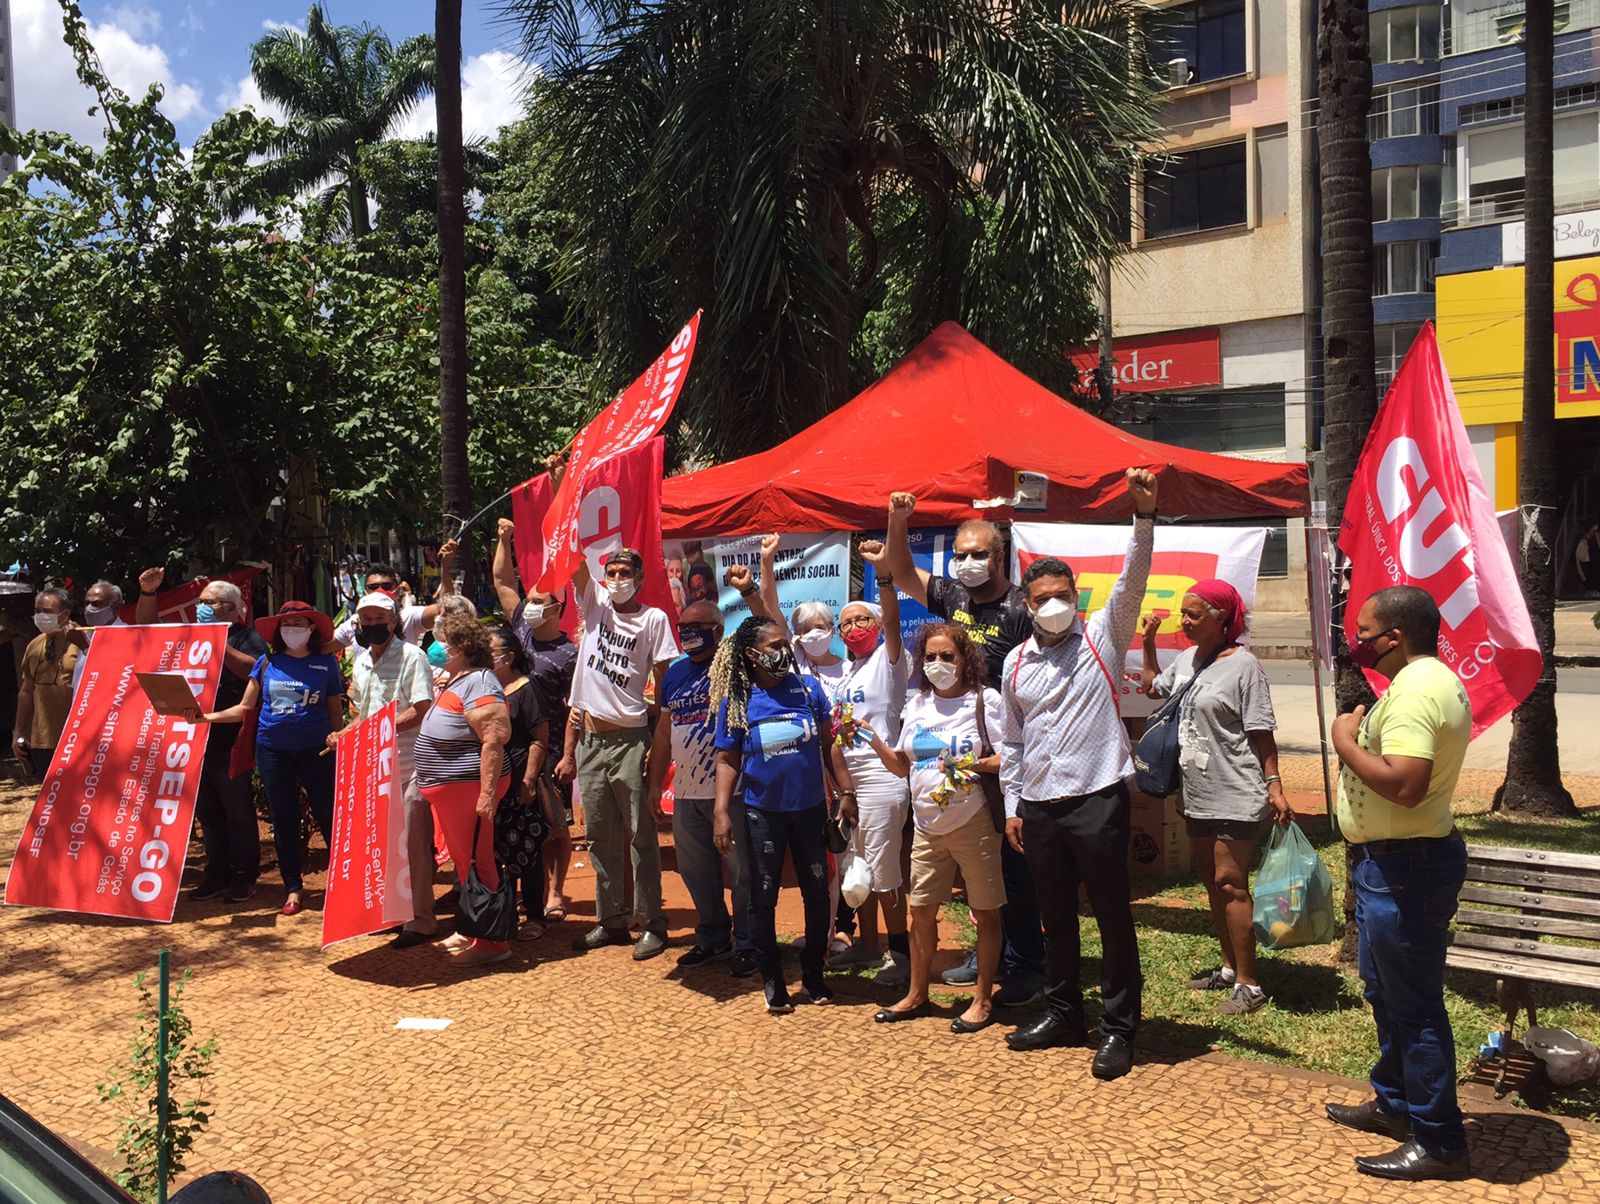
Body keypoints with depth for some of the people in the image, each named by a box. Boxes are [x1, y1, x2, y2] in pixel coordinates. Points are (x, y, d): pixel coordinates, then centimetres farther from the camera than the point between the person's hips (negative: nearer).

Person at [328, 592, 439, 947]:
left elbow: (422, 710, -15)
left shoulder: (411, 656, -7)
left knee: (412, 842, -6)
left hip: (409, 761, -7)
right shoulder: (360, 662, 16)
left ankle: (420, 921, 1)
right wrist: (345, 734, 6)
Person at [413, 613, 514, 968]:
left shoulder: (479, 682, -17)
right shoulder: (457, 681, 16)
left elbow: (494, 739, -25)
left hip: (468, 785, -11)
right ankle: (473, 930, 31)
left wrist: (488, 793, -28)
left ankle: (492, 942, 2)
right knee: (463, 861, 18)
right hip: (449, 788, 11)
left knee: (476, 863, -5)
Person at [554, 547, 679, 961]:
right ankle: (610, 920, 22)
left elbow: (664, 683, -5)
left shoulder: (654, 619, -4)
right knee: (600, 837, 12)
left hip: (630, 740, -5)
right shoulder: (595, 604, 8)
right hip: (591, 740, 5)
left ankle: (653, 925, 8)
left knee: (641, 836, 0)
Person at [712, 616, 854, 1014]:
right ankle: (772, 980, 22)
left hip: (810, 808, 2)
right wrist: (721, 811, -12)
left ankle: (813, 974, 27)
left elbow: (829, 743, 3)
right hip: (763, 814, -2)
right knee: (763, 898, 7)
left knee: (817, 893, 10)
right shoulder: (736, 702, -6)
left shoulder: (807, 687, -3)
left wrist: (846, 792, 0)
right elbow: (727, 761, -3)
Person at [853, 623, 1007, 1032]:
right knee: (921, 910, 10)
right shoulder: (917, 704, 10)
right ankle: (917, 994, 25)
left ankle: (983, 999, 16)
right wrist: (875, 742, -2)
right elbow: (902, 766, 13)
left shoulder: (986, 700, -4)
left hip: (973, 822, -5)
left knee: (985, 911, 4)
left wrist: (975, 765, -24)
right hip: (928, 825, 5)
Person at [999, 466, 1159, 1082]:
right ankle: (1063, 1013, 31)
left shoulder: (1102, 638, -1)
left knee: (1113, 917, 2)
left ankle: (1119, 1027, 14)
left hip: (1098, 800, -4)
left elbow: (1132, 582, -17)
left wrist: (1144, 516, -30)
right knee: (1056, 918, 16)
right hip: (1040, 807, 5)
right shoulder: (1016, 663, 9)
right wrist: (1012, 805, 11)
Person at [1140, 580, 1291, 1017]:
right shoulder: (1187, 658, 9)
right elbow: (1153, 687, 27)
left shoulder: (1243, 665, -13)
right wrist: (1149, 643, 20)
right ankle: (1229, 967, 30)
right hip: (1198, 793, 8)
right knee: (1210, 879, 16)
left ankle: (1248, 985, 0)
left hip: (1235, 796, -8)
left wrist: (1274, 786, -17)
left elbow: (1261, 733, -13)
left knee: (1230, 883, -8)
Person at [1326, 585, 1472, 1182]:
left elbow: (1404, 784, -33)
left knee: (1413, 1005, -1)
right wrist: (1362, 734, 9)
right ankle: (1394, 1103, 39)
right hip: (1395, 863, 12)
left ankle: (1439, 1143, 11)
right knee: (1386, 990, 23)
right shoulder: (1435, 680, 12)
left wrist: (1347, 742, -21)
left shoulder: (1412, 690, -23)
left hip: (1403, 868, -12)